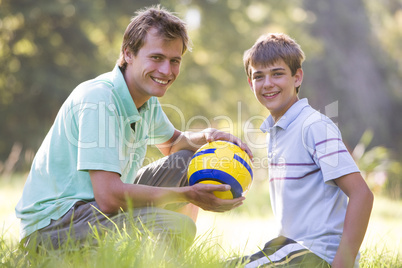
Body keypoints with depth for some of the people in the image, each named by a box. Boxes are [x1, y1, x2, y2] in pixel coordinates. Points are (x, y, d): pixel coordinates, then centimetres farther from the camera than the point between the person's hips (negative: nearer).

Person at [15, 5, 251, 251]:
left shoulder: (147, 97, 6)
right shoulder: (99, 99, -22)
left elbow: (173, 142, 26)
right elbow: (109, 198, -29)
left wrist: (207, 136, 2)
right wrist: (189, 196, -22)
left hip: (97, 208, 10)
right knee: (177, 227, -29)